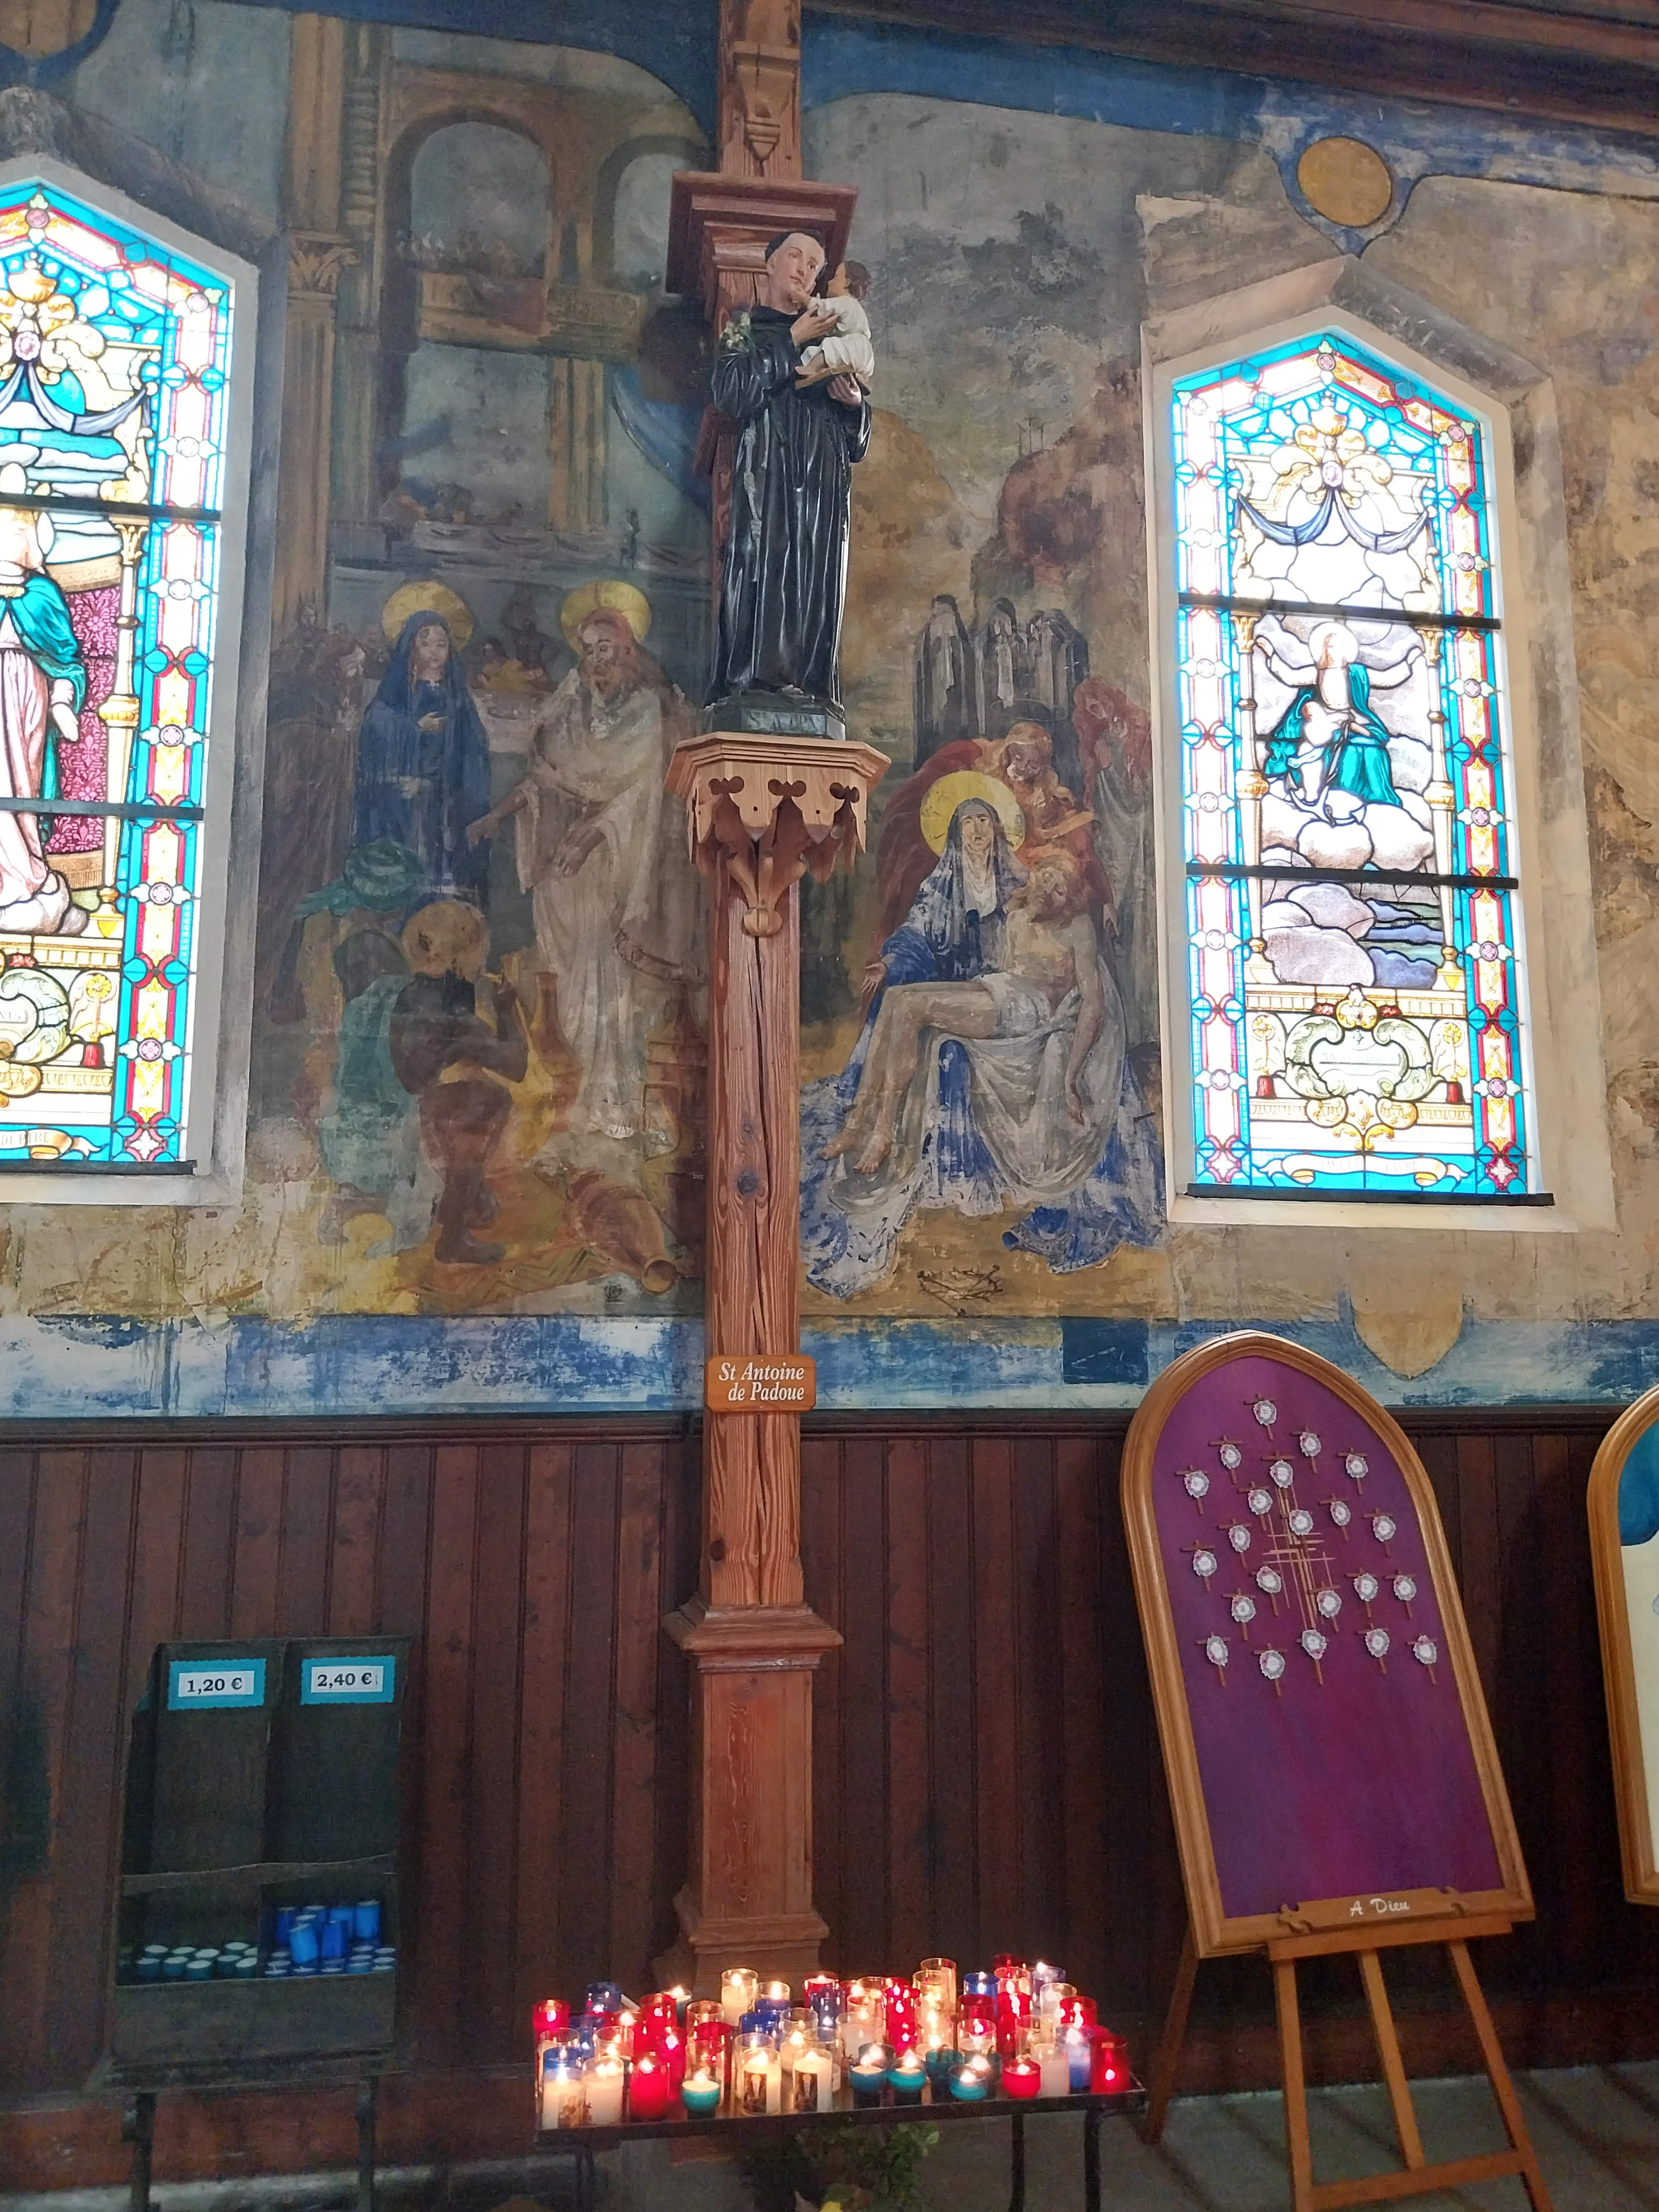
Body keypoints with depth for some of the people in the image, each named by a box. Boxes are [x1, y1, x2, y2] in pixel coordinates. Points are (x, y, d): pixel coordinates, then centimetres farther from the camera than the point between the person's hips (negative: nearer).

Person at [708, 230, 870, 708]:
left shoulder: (827, 338, 26)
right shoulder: (745, 328, 17)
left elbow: (857, 441, 24)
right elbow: (730, 394, -5)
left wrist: (856, 403, 1)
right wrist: (792, 341, -4)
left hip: (823, 478, 4)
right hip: (766, 469, -3)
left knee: (815, 587, -7)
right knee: (760, 575, -18)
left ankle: (810, 695, -12)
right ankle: (752, 688, -23)